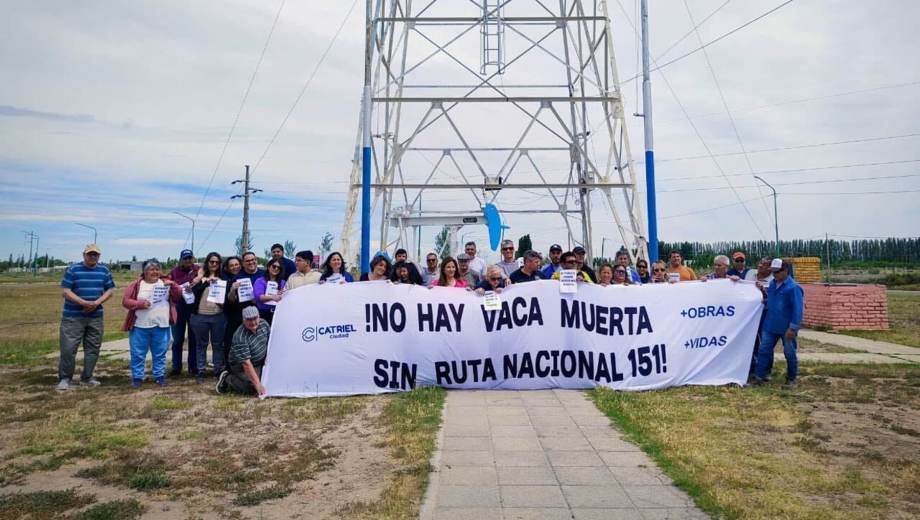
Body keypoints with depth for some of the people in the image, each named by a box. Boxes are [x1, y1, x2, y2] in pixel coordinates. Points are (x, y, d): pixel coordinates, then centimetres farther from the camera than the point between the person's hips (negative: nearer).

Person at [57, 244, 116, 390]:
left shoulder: (104, 271, 7)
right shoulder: (73, 270, -4)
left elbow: (109, 290, 6)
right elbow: (65, 291, -8)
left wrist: (97, 302, -11)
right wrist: (83, 303, -19)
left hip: (96, 317, 3)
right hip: (73, 316, -3)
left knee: (93, 348, 7)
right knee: (68, 348, -5)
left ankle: (87, 377, 19)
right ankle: (64, 378, 9)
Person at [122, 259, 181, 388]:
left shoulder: (165, 283, 6)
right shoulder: (136, 284, 1)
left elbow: (178, 296, 2)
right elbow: (125, 301, -1)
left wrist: (173, 285, -15)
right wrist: (140, 304, -18)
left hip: (161, 326, 1)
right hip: (140, 327, -1)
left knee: (160, 354, 9)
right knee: (138, 354, 5)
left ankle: (160, 376, 18)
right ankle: (137, 377, 16)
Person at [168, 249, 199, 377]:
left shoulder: (198, 271, 0)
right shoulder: (174, 271, 3)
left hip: (194, 308, -1)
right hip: (179, 308, 1)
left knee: (193, 339, 6)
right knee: (177, 339, 7)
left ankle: (193, 367, 15)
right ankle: (176, 367, 17)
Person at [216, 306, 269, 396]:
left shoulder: (263, 324, -9)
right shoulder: (240, 337, -30)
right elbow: (246, 364, -32)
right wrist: (257, 384, -34)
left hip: (261, 363, 6)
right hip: (241, 365, -6)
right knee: (253, 389, -21)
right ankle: (228, 379, 1)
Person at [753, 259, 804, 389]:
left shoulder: (793, 287, -16)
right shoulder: (772, 284, 7)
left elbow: (798, 309, -18)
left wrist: (793, 327, -20)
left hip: (786, 328, -6)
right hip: (770, 326, 6)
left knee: (790, 354, 8)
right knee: (764, 350, 4)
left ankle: (791, 379, 22)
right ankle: (760, 376, 9)